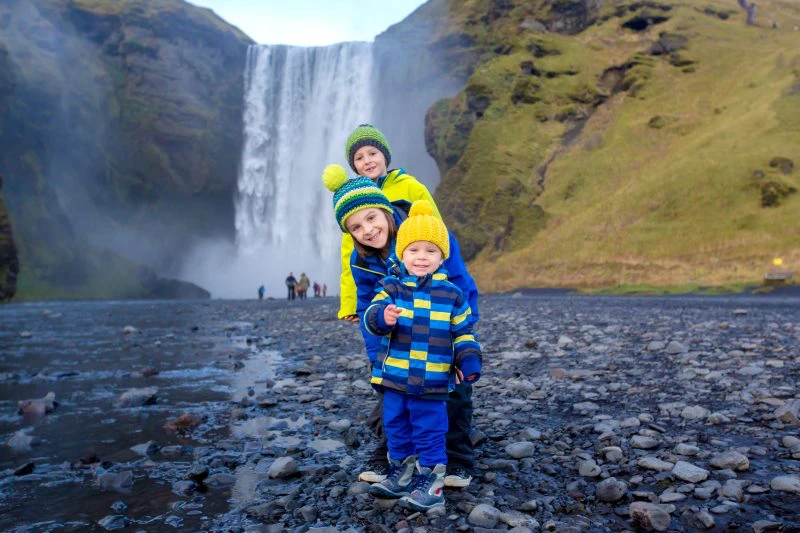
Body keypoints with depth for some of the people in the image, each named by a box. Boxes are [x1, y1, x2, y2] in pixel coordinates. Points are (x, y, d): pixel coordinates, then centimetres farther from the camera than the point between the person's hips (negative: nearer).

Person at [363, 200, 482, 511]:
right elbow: (372, 316, -13)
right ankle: (401, 475, 35)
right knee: (396, 430, 17)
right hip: (394, 378, 3)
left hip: (432, 382, -2)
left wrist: (469, 361, -5)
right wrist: (383, 316, -36)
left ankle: (430, 485, 18)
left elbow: (463, 332, 5)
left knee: (429, 433, 5)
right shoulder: (391, 287, -1)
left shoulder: (451, 294, -1)